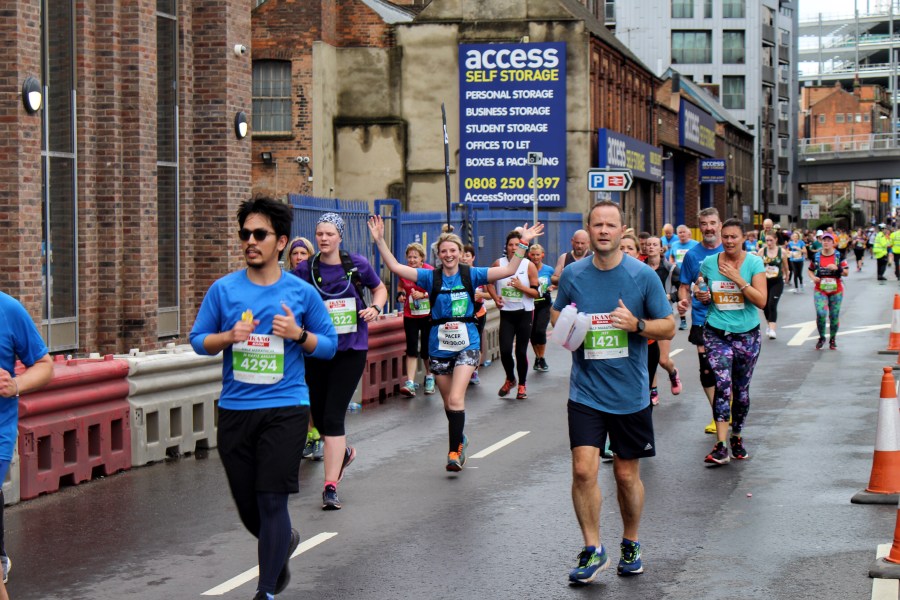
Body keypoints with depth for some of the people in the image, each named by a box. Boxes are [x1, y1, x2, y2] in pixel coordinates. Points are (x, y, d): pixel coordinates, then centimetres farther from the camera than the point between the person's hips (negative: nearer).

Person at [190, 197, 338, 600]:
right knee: (247, 505, 11)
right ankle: (283, 541, 44)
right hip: (235, 410, 3)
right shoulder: (224, 290, 3)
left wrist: (299, 334, -12)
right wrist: (228, 337, -12)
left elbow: (329, 345, 7)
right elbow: (198, 339, 8)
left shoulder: (302, 293, 0)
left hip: (285, 408, -2)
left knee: (272, 502, -6)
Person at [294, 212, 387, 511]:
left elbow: (380, 288, 15)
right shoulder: (305, 269, -2)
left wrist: (375, 308, -5)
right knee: (319, 417, 12)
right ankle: (344, 452, 45)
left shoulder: (358, 264, -2)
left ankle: (330, 487, -9)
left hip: (351, 351, -2)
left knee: (333, 416, -11)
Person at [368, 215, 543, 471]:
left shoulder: (471, 275, 0)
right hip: (439, 346, 2)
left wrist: (523, 244, -11)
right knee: (448, 402, 14)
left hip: (466, 344, -2)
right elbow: (395, 267, -6)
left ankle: (454, 451, -8)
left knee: (456, 399, -16)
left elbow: (508, 270, -2)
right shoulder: (431, 277, 0)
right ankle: (460, 439, 38)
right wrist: (380, 240, -13)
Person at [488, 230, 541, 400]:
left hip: (525, 313, -1)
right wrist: (495, 297, -1)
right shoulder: (499, 264, -1)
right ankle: (510, 379, 21)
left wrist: (520, 286, -20)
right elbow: (489, 282, 15)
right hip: (506, 314, 1)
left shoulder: (529, 266, -6)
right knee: (505, 350, -7)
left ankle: (522, 385, 21)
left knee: (521, 351, 2)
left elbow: (536, 292, -6)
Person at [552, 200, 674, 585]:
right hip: (586, 392, 1)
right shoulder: (572, 275, 1)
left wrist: (637, 324, -18)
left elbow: (669, 327, 0)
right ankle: (592, 550, 5)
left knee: (627, 474, 9)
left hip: (630, 394, -1)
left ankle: (630, 545, 30)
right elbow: (556, 312, 17)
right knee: (583, 470, -10)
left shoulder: (643, 276, -5)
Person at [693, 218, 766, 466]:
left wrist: (738, 280, -19)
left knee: (741, 390, 11)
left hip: (747, 334, 0)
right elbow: (699, 290, 19)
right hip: (717, 333, 0)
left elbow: (761, 300, -11)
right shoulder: (709, 263, 2)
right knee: (722, 386, -15)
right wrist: (701, 295, -5)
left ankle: (737, 438, 31)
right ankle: (720, 447, -20)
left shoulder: (754, 263, -4)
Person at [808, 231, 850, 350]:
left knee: (834, 316, 6)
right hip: (820, 290, 0)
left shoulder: (839, 256, 0)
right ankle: (821, 338, 5)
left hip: (836, 290, 0)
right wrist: (813, 277, -8)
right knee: (821, 314, -15)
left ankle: (833, 339, 23)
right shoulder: (816, 256, 3)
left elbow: (846, 272, -1)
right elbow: (810, 270, 13)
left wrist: (837, 268, -19)